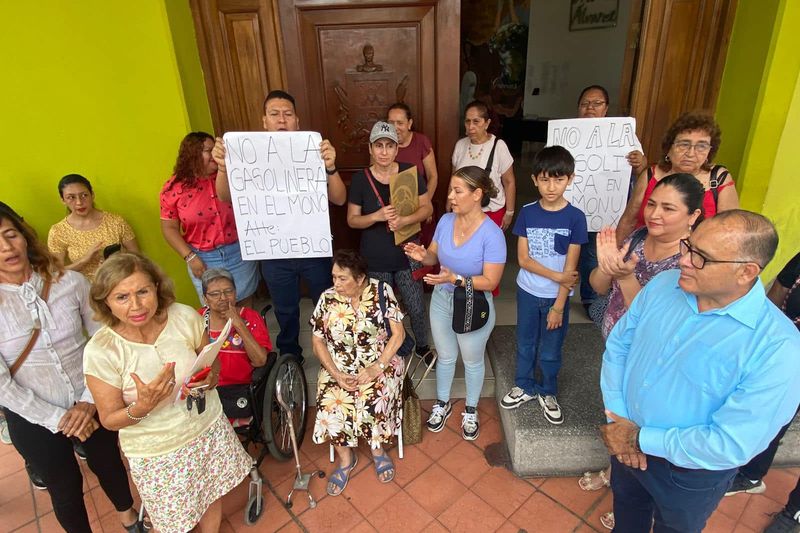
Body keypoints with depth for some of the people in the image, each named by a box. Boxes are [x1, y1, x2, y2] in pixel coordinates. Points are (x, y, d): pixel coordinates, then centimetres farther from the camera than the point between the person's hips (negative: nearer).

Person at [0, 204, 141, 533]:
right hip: (33, 418, -1)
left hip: (90, 402, 1)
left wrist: (89, 400, -14)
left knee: (108, 464, 25)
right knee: (65, 489, 20)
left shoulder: (71, 282, -14)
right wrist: (57, 420, -13)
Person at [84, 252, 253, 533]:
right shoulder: (100, 351, -22)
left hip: (208, 428, 2)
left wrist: (211, 377, -22)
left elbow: (212, 362, 1)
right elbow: (109, 420, -11)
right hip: (156, 453, -2)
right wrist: (142, 407, -32)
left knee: (212, 498, 24)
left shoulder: (185, 316, -17)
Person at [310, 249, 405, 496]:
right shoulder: (327, 299, -5)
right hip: (338, 367, 2)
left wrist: (376, 368, -18)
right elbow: (317, 342, -1)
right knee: (330, 405, -23)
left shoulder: (382, 292, -11)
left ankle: (377, 448, 6)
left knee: (374, 400, -27)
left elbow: (398, 333, -9)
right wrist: (336, 374, -13)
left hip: (380, 363, -1)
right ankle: (345, 457, 5)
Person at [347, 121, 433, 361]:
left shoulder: (410, 172, -6)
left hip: (407, 253, 0)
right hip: (375, 258, 0)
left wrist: (404, 220, -23)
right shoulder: (360, 179, -8)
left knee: (416, 307, 11)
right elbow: (352, 220, -5)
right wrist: (377, 216, -24)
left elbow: (427, 208, -4)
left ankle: (422, 345, 38)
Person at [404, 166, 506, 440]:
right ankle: (442, 403, 47)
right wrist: (423, 255, -18)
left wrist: (456, 279, -35)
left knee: (472, 361, 19)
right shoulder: (446, 221, -8)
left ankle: (470, 410, 44)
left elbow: (490, 282, -23)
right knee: (445, 357, 23)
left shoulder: (492, 234, -25)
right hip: (442, 300, 4)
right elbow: (435, 256, 4)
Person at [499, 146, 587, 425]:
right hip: (528, 292, 2)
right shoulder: (527, 213, -8)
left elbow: (570, 268, -12)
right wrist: (557, 276, -18)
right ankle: (524, 386, 40)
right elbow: (523, 259, -9)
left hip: (556, 297, -2)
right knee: (525, 344, 18)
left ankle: (547, 393, 37)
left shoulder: (575, 217, -13)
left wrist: (559, 306, -12)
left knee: (550, 351, 14)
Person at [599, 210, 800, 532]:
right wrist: (617, 417, -13)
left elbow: (732, 445, -29)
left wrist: (640, 439, -22)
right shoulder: (663, 284, -14)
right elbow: (618, 344, -5)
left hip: (690, 473, -3)